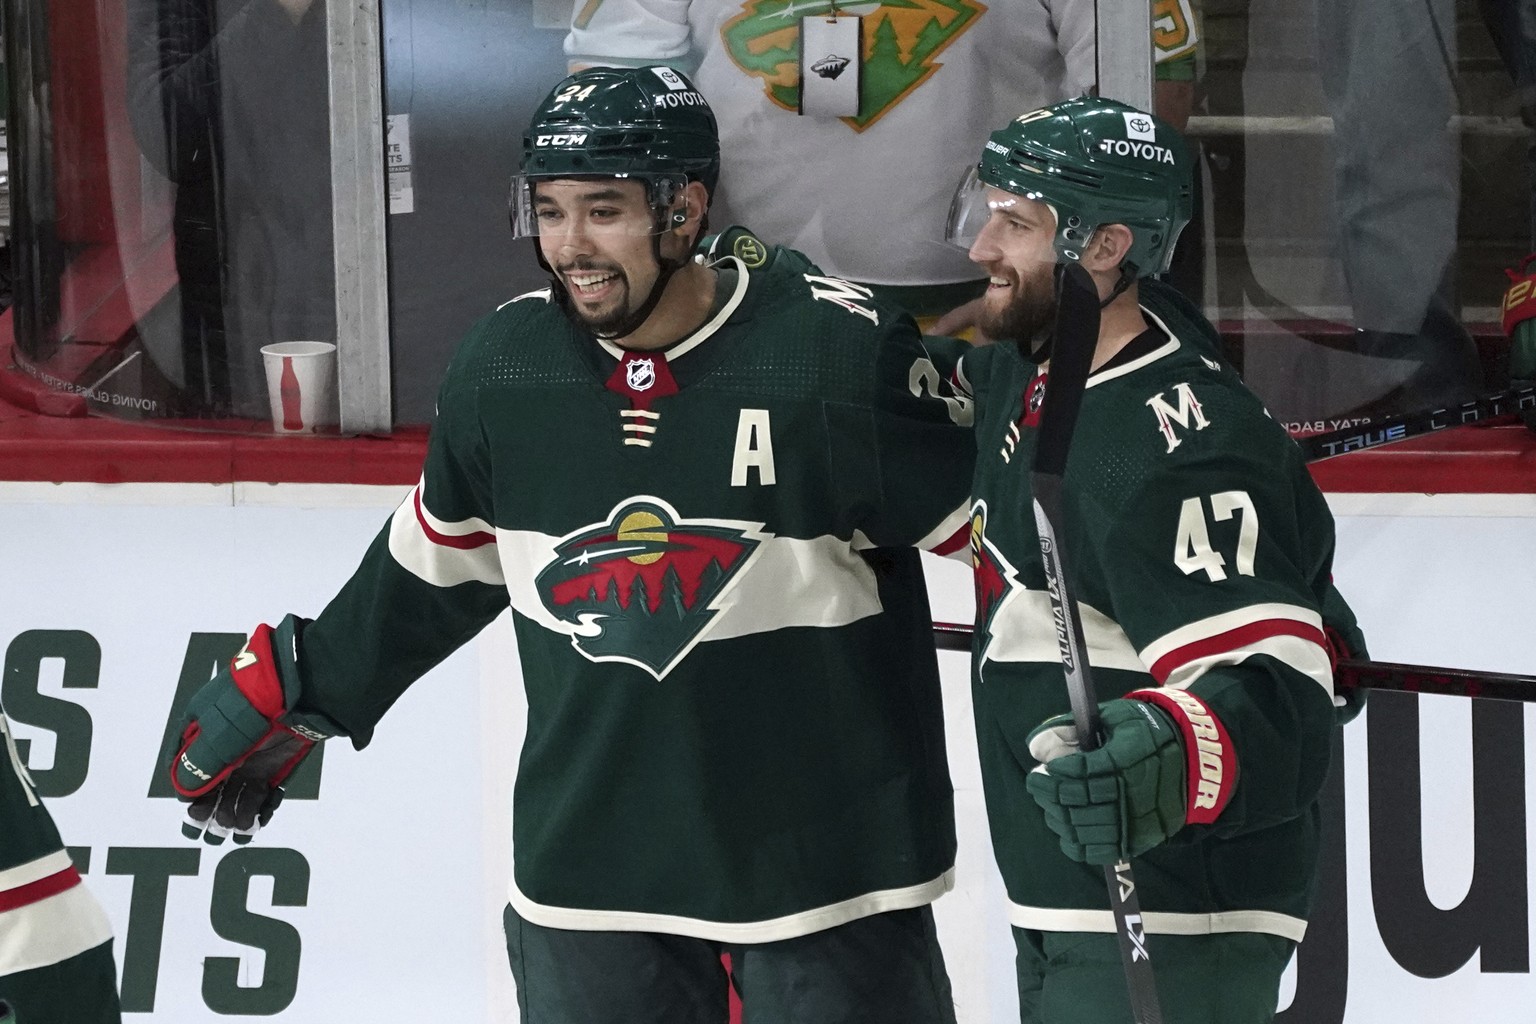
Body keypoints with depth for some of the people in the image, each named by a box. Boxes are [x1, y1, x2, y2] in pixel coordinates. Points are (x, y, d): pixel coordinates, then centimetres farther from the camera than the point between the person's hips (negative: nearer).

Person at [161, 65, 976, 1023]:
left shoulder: (841, 351, -16)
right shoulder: (504, 367, -1)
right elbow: (432, 569, 15)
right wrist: (288, 693, 21)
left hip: (821, 861, -4)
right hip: (590, 864, 4)